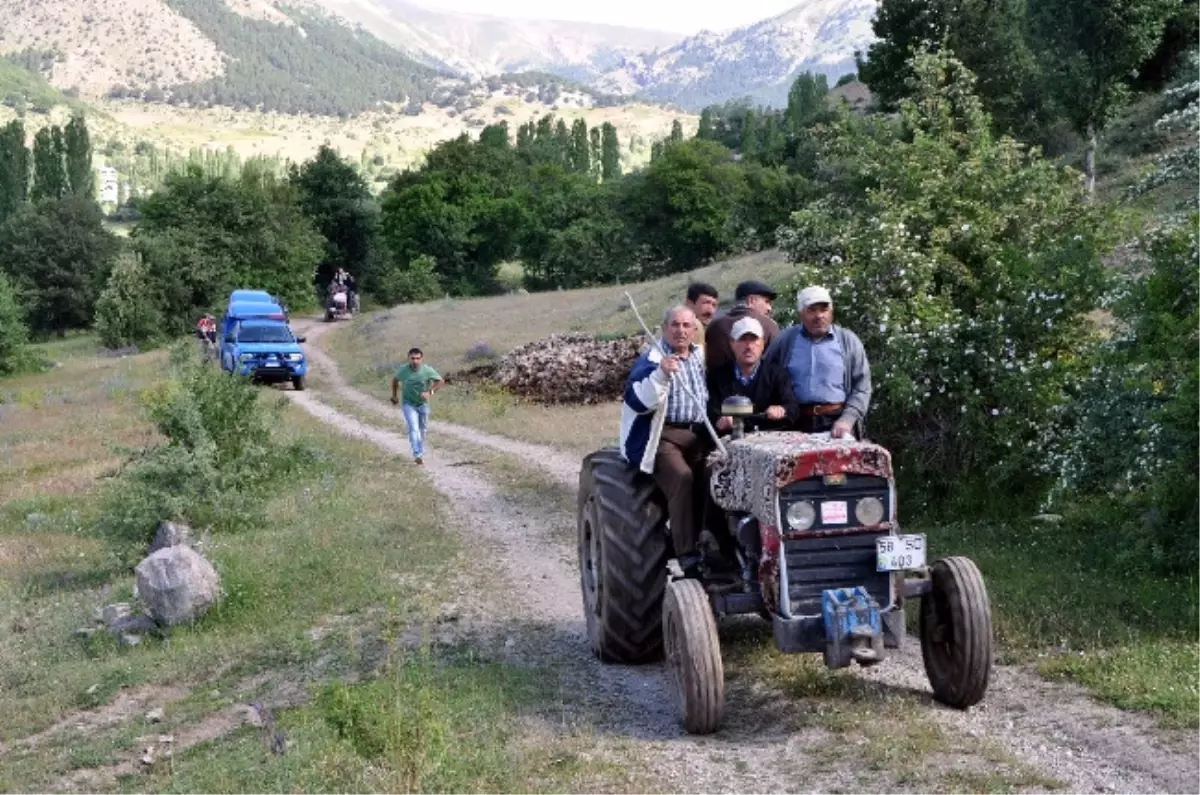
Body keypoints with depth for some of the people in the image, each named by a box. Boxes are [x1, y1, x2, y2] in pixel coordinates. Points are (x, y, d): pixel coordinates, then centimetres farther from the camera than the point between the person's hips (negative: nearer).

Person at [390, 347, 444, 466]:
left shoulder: (428, 370, -17)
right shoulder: (403, 370, -13)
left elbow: (440, 382, -14)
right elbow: (395, 380, 8)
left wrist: (429, 391, -28)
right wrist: (395, 395, 13)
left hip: (423, 404, 2)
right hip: (408, 404, -2)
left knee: (422, 429, 17)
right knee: (413, 428, -18)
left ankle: (421, 453, 38)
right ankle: (418, 455, -23)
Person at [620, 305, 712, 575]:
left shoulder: (702, 357, 18)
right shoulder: (651, 359, -2)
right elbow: (637, 401, -17)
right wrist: (660, 374, -32)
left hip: (699, 434, 5)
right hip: (662, 435, -5)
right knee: (681, 476, -31)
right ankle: (687, 554, -29)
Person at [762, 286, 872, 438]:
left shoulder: (848, 341, 7)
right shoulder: (785, 341, 9)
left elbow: (862, 387, 5)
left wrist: (847, 420, -8)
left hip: (837, 423, -1)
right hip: (796, 425, 1)